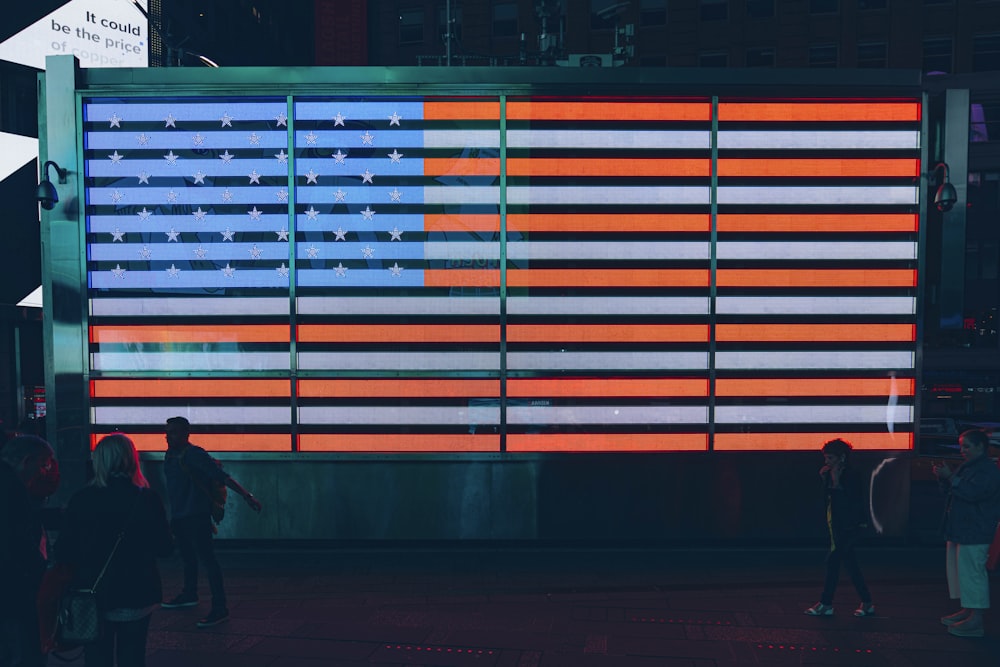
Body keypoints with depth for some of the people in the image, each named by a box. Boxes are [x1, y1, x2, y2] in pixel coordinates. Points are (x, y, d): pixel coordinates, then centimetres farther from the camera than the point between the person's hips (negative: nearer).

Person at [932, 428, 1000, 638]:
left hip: (974, 533, -10)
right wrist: (943, 478, 5)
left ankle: (976, 621, -5)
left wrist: (950, 477, -23)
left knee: (972, 573, -9)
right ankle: (967, 611, 26)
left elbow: (971, 492, -27)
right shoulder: (967, 467, 18)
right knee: (957, 569, 15)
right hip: (959, 530, 10)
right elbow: (950, 490, 23)